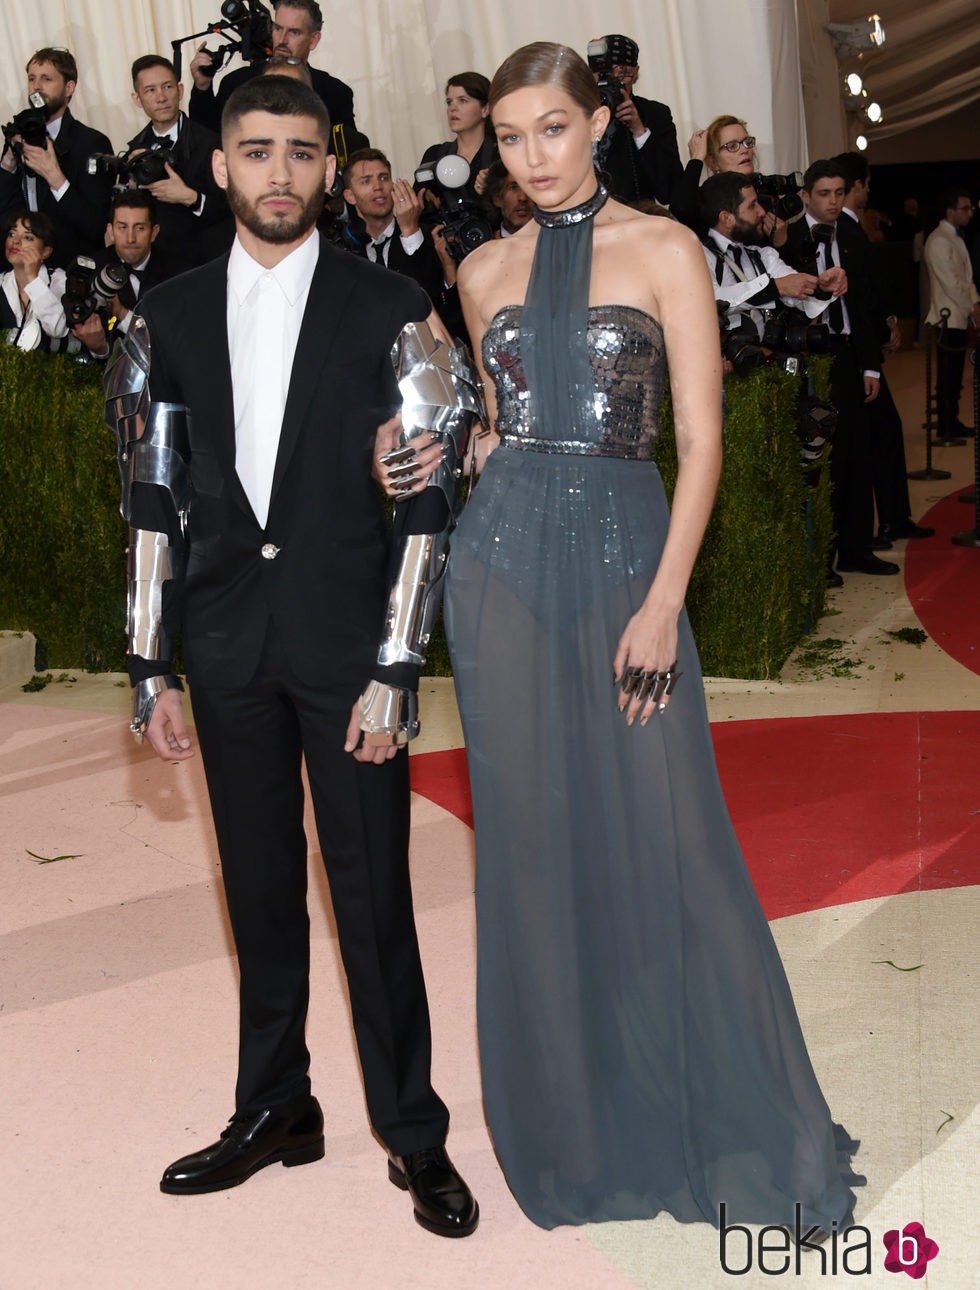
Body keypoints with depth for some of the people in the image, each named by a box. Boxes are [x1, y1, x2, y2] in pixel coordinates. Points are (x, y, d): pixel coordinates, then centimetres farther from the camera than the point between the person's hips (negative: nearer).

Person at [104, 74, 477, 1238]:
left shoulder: (390, 310, -1)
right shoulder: (171, 315, 8)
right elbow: (153, 500, 7)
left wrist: (395, 669, -10)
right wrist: (153, 668, 3)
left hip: (347, 635, -3)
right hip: (228, 643, 3)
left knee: (373, 891, 2)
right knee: (259, 884, 14)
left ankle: (413, 1133, 19)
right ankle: (275, 1110, 30)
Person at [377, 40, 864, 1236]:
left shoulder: (664, 250, 0)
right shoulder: (485, 271, 12)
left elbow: (700, 439, -6)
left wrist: (664, 599, -14)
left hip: (623, 553, -3)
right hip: (503, 557, 4)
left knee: (661, 837, -3)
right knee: (530, 839, 7)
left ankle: (734, 1119, 15)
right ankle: (572, 1120, 23)